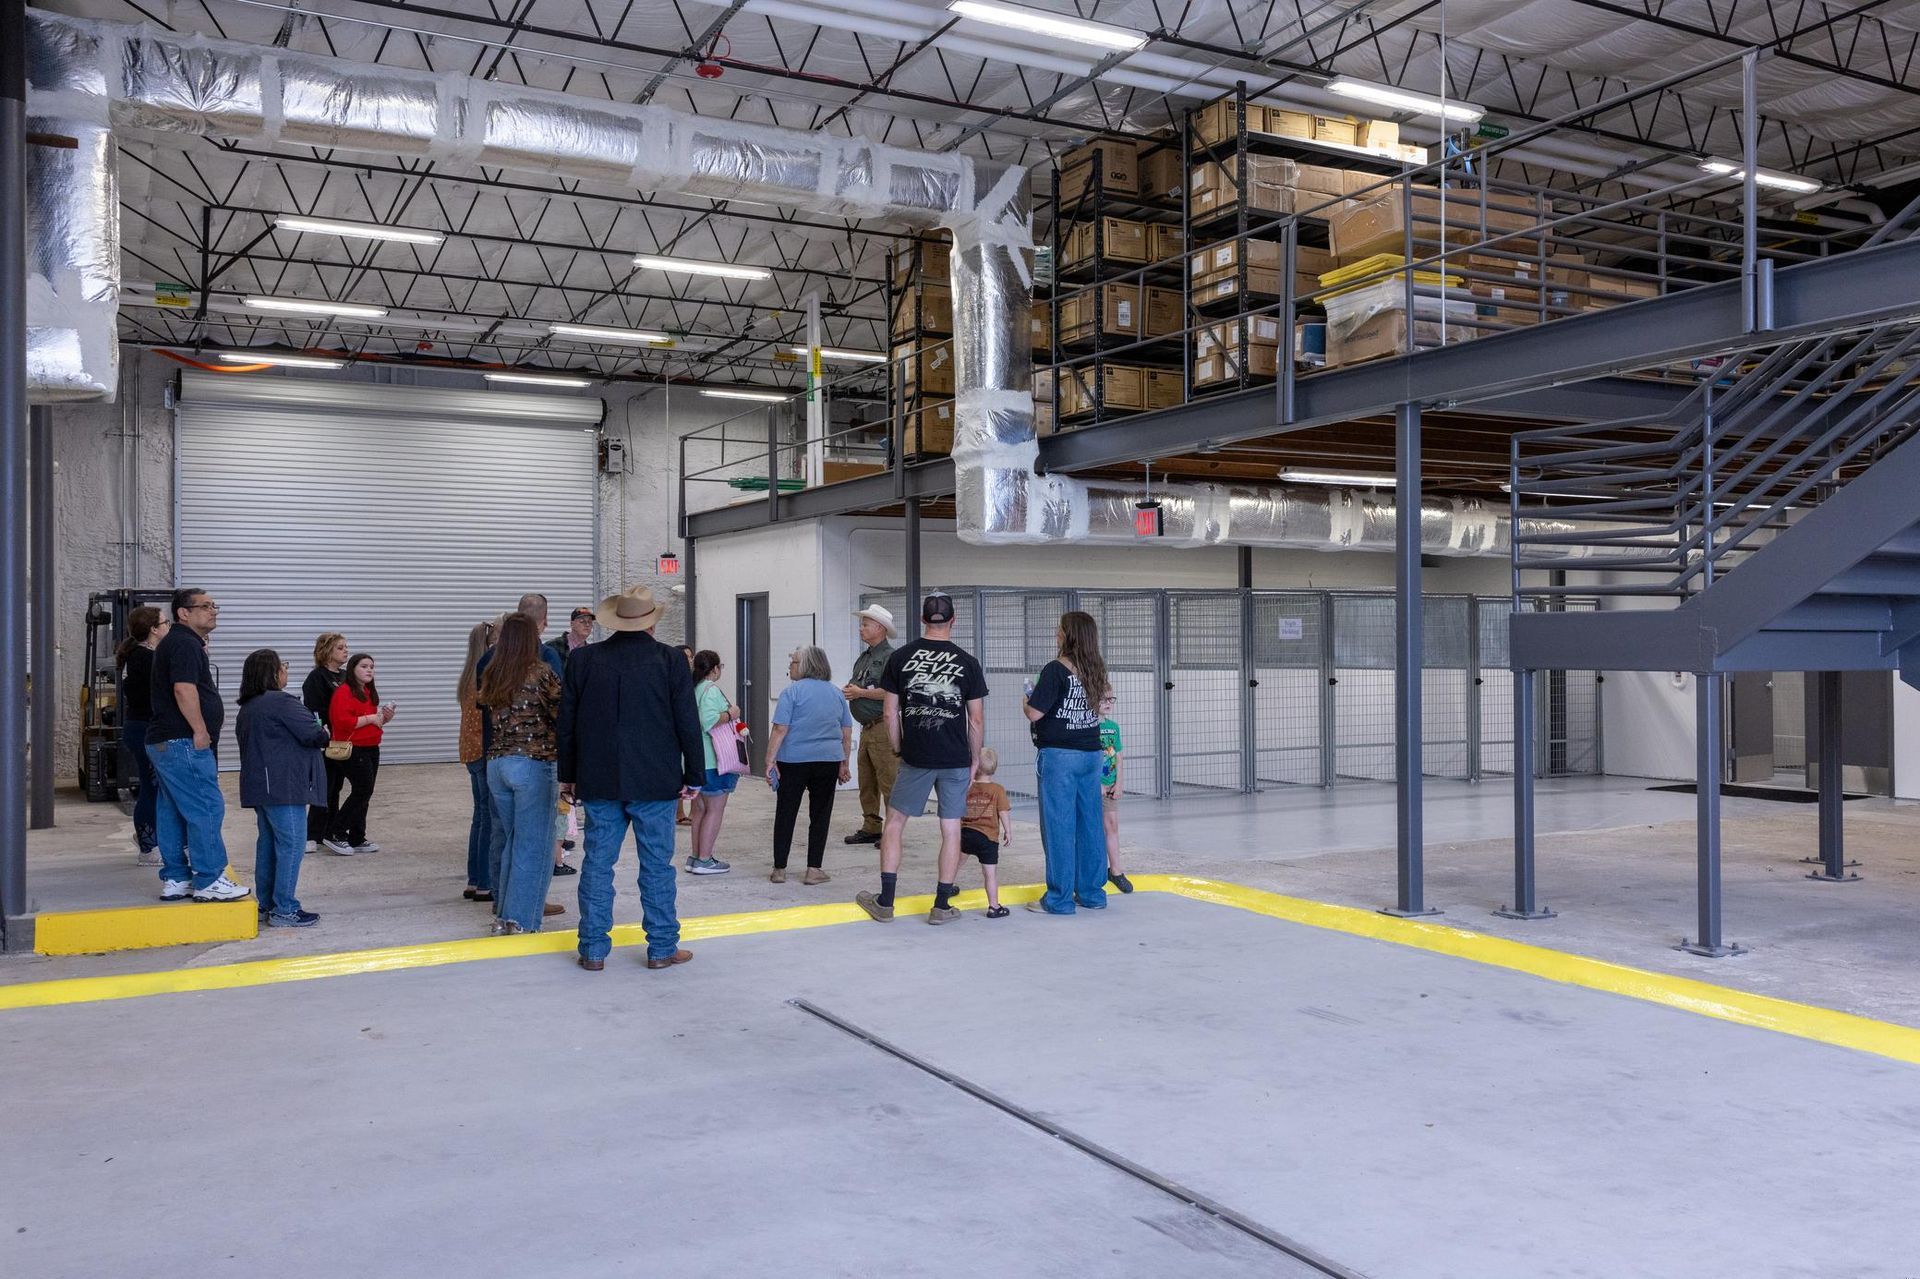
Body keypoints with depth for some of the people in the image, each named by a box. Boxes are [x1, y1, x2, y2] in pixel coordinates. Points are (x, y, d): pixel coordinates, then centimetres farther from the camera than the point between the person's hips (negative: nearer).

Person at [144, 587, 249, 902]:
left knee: (172, 812, 11)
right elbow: (184, 689, -22)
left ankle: (175, 880, 16)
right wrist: (200, 731, -20)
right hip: (183, 742, -11)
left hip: (165, 742, 11)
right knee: (206, 809, -9)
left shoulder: (177, 642, 21)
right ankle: (209, 881, -8)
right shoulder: (184, 643, -12)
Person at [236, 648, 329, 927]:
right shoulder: (283, 702, -15)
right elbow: (313, 734, -18)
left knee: (268, 842, 16)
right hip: (285, 786, -10)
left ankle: (266, 904, 21)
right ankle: (284, 910, -6)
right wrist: (325, 734, 6)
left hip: (259, 786, 10)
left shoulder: (247, 708, 15)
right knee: (291, 843, -6)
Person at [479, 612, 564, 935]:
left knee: (513, 839, 16)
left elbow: (491, 717, 12)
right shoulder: (541, 672, -9)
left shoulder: (491, 676, 7)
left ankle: (503, 913, 20)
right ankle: (521, 919, 2)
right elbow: (560, 716, -6)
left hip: (496, 762, 6)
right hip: (533, 763, -6)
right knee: (532, 843, 1)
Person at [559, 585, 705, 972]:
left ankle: (593, 950, 11)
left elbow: (567, 723, 9)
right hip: (655, 781, -2)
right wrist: (693, 776, 5)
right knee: (656, 864, 5)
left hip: (598, 781, 3)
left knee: (597, 863, 8)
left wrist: (568, 775, 17)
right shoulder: (669, 661, -5)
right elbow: (688, 723, -4)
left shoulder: (583, 660, 3)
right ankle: (662, 948, 11)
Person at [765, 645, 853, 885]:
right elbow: (847, 734, 11)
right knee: (820, 815, 8)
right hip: (828, 759, 3)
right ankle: (814, 870, 6)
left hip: (793, 760, -3)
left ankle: (779, 869, 11)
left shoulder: (792, 691, -5)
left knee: (786, 814, 7)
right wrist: (844, 764, 17)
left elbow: (780, 730, -11)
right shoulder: (836, 693, 10)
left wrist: (770, 760, -9)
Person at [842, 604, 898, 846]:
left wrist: (861, 692, -14)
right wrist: (847, 692, 4)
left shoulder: (890, 657, -10)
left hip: (883, 727, -9)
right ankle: (870, 828, 18)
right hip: (866, 728, 9)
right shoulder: (862, 658, 19)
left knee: (889, 782, -8)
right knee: (866, 783, 11)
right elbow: (854, 686, 27)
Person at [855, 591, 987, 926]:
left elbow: (890, 714, 1)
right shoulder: (967, 662, -1)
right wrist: (975, 759, 11)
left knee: (894, 822, 12)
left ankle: (885, 902, 14)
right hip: (956, 760, 0)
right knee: (951, 829, 7)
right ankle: (942, 907, 11)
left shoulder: (900, 657, -1)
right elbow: (976, 720, 0)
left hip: (916, 757, 0)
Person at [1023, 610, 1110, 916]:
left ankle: (1059, 899, 4)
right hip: (1091, 753, 7)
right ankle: (1092, 893, 18)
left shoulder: (1056, 670, -13)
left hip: (1059, 754, -7)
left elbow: (1035, 713, -17)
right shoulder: (1096, 670, 8)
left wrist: (1027, 702, 5)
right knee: (1090, 823, 11)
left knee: (1059, 826, -1)